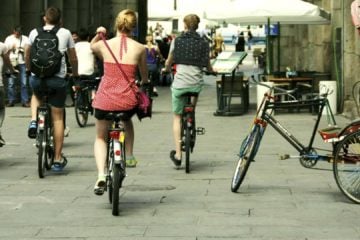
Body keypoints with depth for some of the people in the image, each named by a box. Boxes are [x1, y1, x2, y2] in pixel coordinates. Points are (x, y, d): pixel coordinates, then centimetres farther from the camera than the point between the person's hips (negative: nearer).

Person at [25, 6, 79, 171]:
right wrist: (75, 74, 28)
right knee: (57, 118, 8)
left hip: (37, 78, 1)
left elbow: (27, 55, 16)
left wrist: (29, 69, 35)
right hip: (58, 79, -1)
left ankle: (34, 122, 9)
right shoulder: (65, 33, 2)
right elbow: (73, 58, 10)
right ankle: (58, 159, 10)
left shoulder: (34, 32, 5)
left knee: (36, 95, 37)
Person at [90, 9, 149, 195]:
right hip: (128, 101, 1)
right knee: (127, 120, 38)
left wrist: (98, 35, 18)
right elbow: (144, 76, 15)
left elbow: (91, 47, 24)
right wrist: (143, 84, 35)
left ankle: (101, 175, -1)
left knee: (100, 137, 20)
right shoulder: (139, 48, -3)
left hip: (105, 100, 0)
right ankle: (129, 156, 32)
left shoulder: (104, 44, -3)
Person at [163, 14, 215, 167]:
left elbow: (169, 62, 11)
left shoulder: (176, 41, 1)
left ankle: (178, 154, 3)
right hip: (196, 83, 1)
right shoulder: (203, 43, 4)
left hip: (179, 83, -1)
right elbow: (208, 66, 11)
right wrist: (212, 71, 35)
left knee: (177, 117, 9)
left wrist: (166, 69, 34)